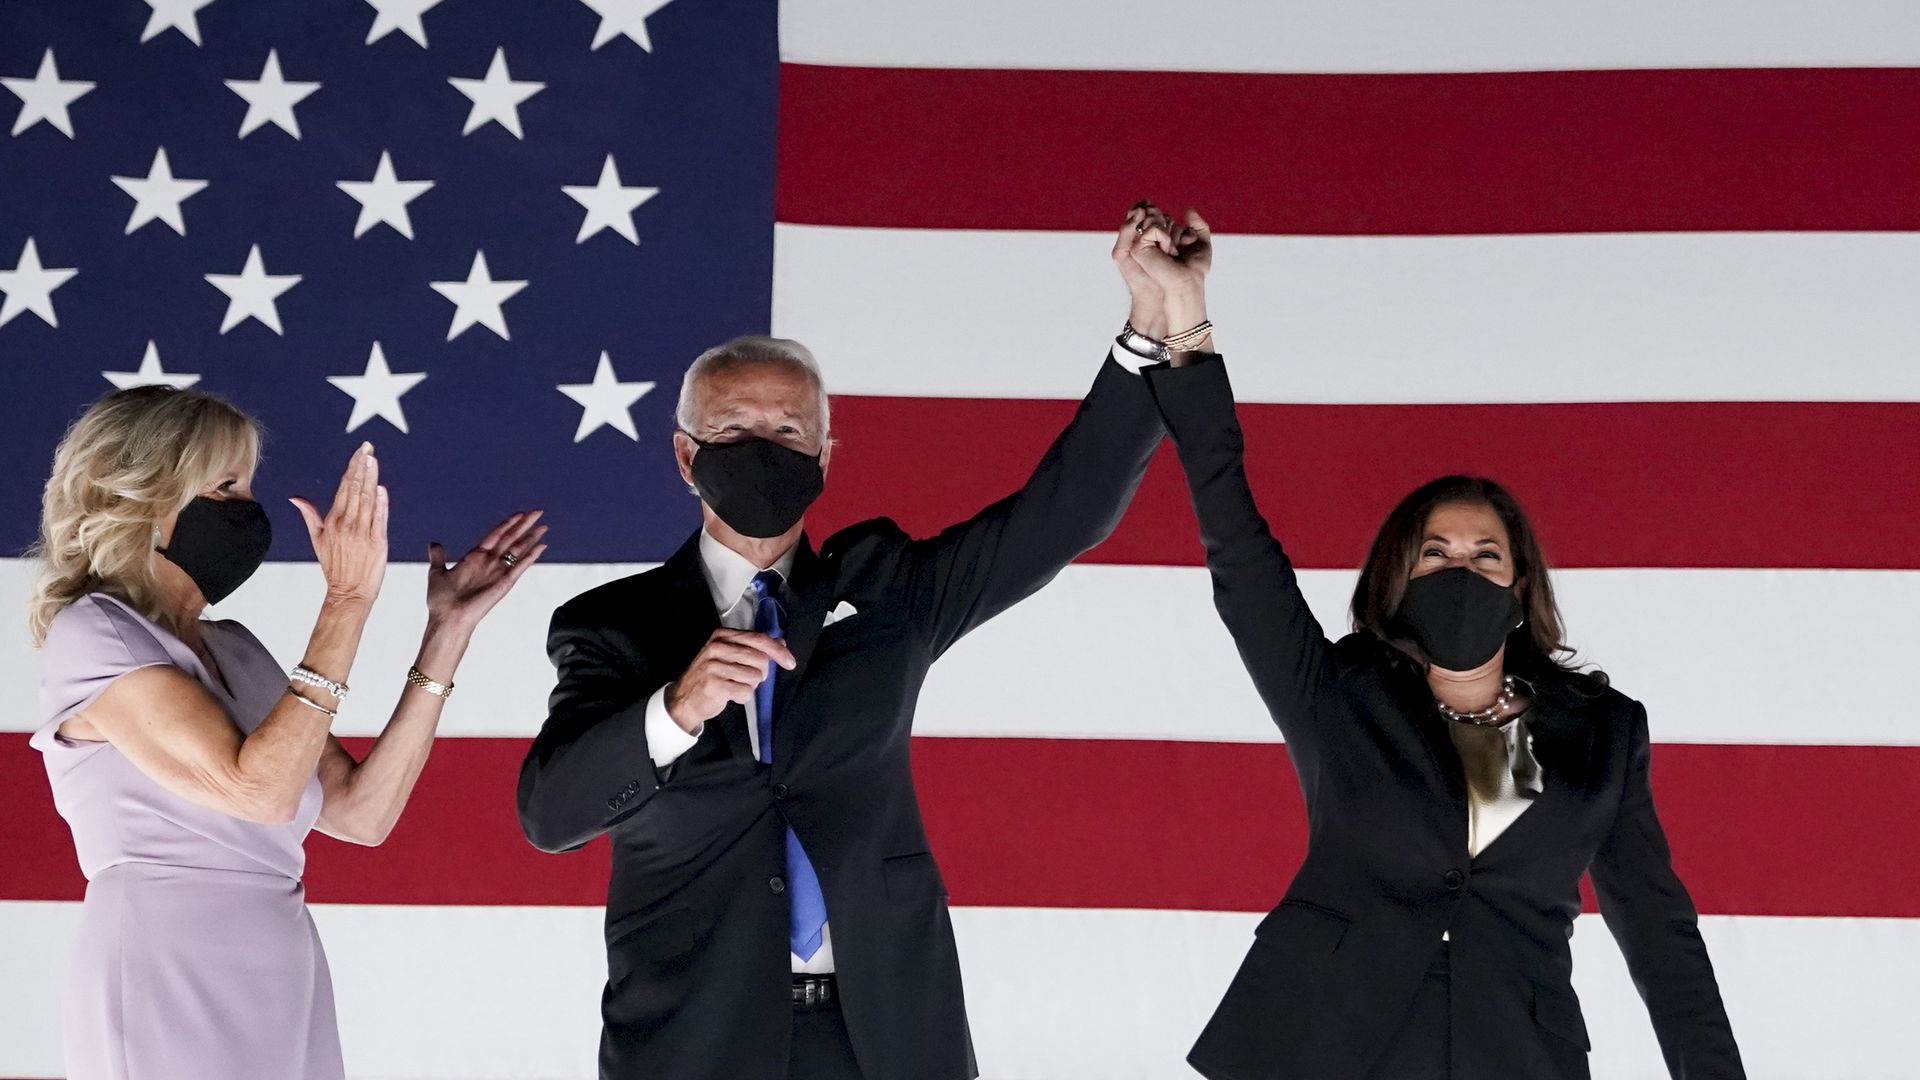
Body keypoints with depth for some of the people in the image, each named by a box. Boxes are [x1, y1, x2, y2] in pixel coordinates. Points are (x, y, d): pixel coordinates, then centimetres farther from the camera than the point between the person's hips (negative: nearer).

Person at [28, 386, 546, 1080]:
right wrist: (347, 602, -18)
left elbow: (363, 810, 5)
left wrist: (448, 630, 3)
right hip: (171, 988, -7)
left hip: (284, 993, 7)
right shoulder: (89, 637, -8)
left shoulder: (232, 650, 14)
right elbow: (259, 789, -20)